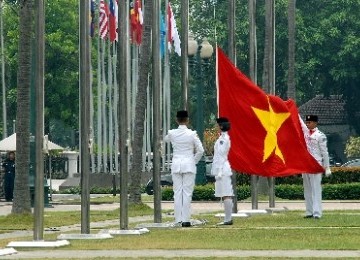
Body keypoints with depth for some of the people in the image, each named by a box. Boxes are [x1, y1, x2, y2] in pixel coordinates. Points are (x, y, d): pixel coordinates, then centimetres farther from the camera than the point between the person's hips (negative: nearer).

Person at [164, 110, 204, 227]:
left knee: (177, 192, 5)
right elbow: (200, 150, -6)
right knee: (187, 192, -1)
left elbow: (165, 139, 22)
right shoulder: (192, 134, -8)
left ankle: (178, 219, 4)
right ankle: (186, 220, -3)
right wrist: (194, 161, 9)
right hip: (189, 164, -2)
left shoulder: (172, 133, -1)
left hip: (176, 165, 2)